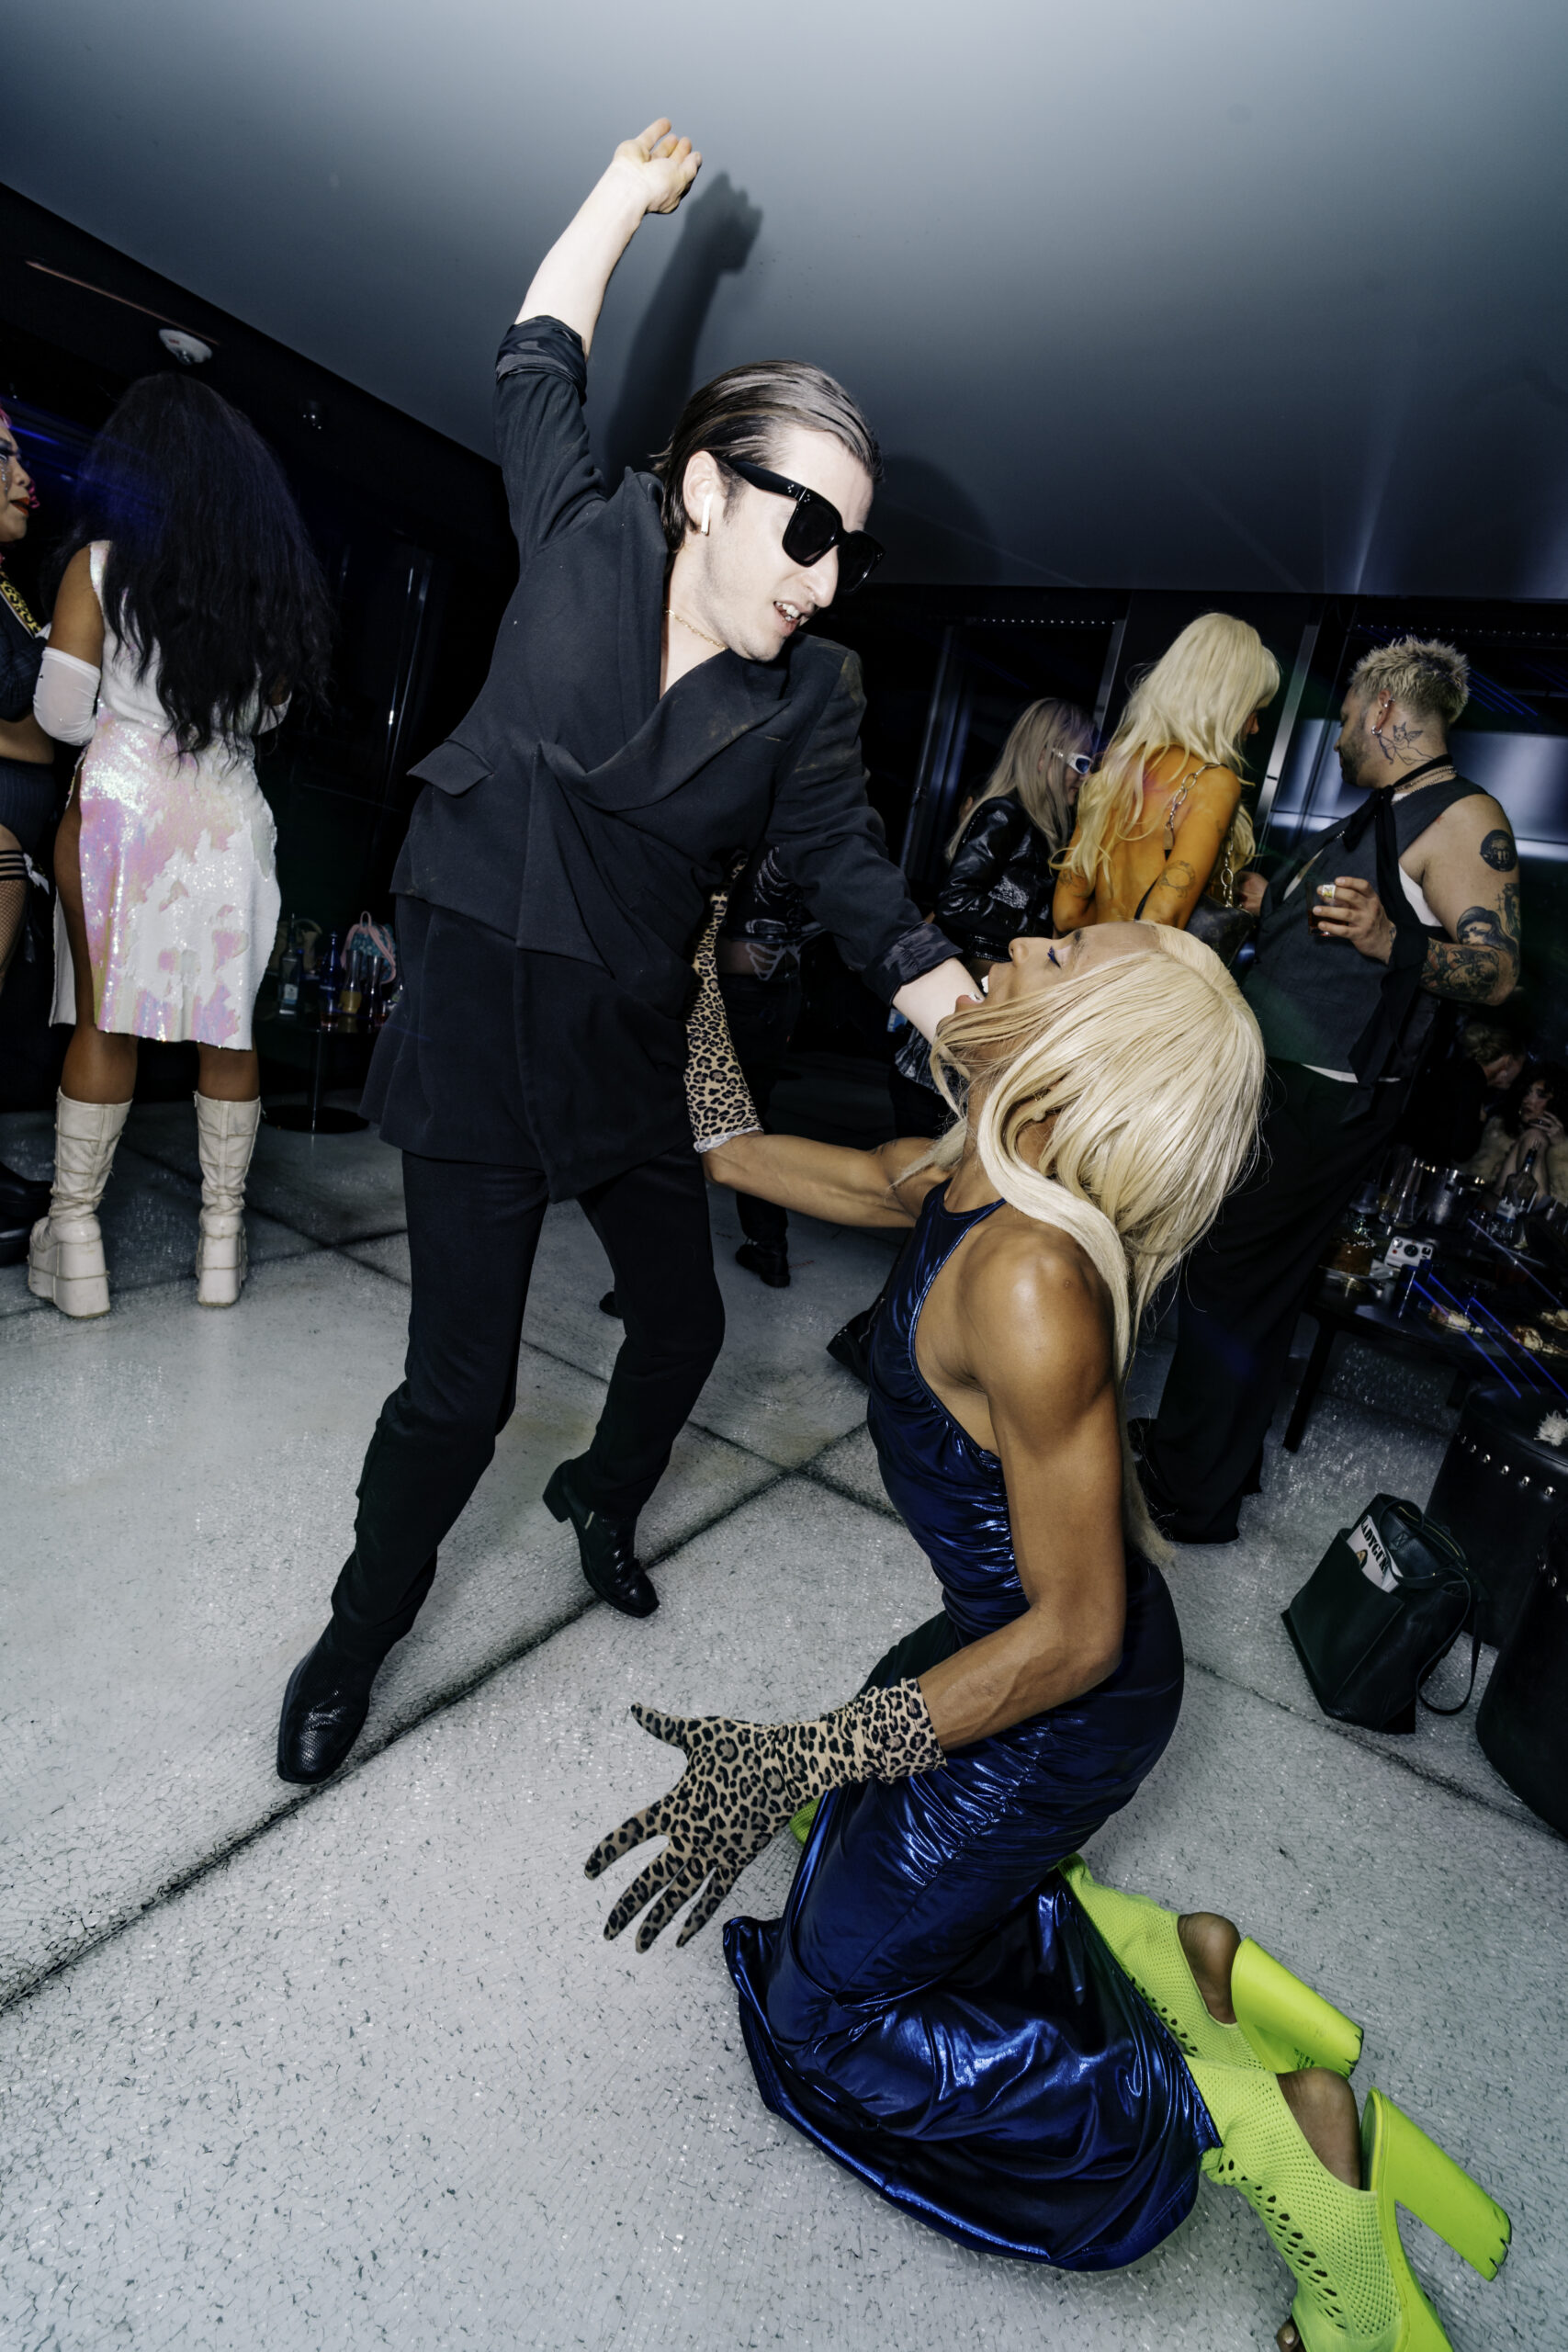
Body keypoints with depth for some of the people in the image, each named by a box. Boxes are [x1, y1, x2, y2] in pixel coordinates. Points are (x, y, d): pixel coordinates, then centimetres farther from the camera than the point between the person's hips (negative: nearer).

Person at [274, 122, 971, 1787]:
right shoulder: (583, 542, -2)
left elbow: (846, 869, -6)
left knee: (683, 1324, 14)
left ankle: (604, 1498, 48)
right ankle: (357, 1632, 29)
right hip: (474, 1026, -2)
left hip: (629, 1052, 3)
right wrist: (628, 192, 21)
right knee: (459, 1384, 0)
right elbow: (537, 367, 16)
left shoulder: (811, 691, -1)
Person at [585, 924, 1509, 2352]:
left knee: (831, 2016, 12)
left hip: (1058, 1700, -8)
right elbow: (856, 1178, 14)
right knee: (856, 1855, 25)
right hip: (1007, 1624, 8)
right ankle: (1164, 1957, 21)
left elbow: (1076, 1636, -29)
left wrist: (801, 1762, -26)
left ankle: (1255, 2124, 11)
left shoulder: (1029, 1280, -35)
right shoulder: (972, 1178, -9)